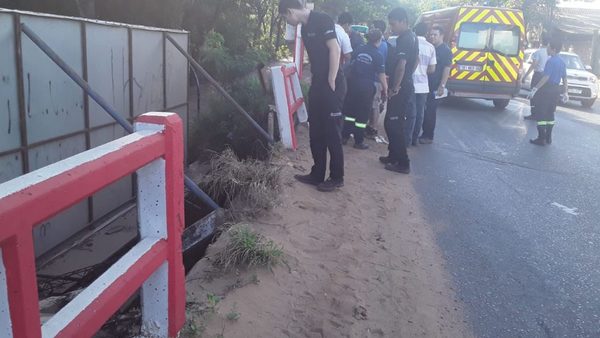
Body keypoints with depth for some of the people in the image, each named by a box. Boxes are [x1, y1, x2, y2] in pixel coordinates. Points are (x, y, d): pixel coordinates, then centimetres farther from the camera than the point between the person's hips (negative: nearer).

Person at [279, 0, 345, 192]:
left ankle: (337, 178, 7)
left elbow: (335, 49, -18)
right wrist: (315, 81, 17)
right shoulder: (305, 27, 15)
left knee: (332, 132, -3)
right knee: (316, 132, 12)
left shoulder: (322, 20, -11)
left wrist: (331, 81, -18)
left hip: (330, 85, -9)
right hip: (317, 85, 9)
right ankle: (317, 174, 21)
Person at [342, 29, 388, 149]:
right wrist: (386, 89, 1)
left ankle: (344, 136, 17)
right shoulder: (378, 56, -8)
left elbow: (352, 66, 11)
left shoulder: (359, 50, 4)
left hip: (353, 82, 4)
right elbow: (381, 75, -8)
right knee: (363, 114, 5)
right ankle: (359, 141, 11)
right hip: (366, 86, -4)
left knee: (350, 111, 14)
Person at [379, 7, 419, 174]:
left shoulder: (404, 40, -17)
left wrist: (395, 88, -20)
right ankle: (394, 156, 28)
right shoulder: (411, 37, 16)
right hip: (405, 86, 10)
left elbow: (401, 65, -25)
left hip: (401, 89, -10)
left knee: (392, 124, -6)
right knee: (395, 123, 17)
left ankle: (403, 163, -3)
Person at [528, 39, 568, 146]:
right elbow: (564, 79, 15)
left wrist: (535, 89, -22)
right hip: (556, 90, 9)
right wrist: (565, 93, 21)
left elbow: (546, 77, -22)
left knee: (541, 114, -3)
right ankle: (548, 138, 20)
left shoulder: (551, 61, -15)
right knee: (550, 114, 16)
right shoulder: (562, 62, 12)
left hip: (547, 89, -9)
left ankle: (541, 139, -4)